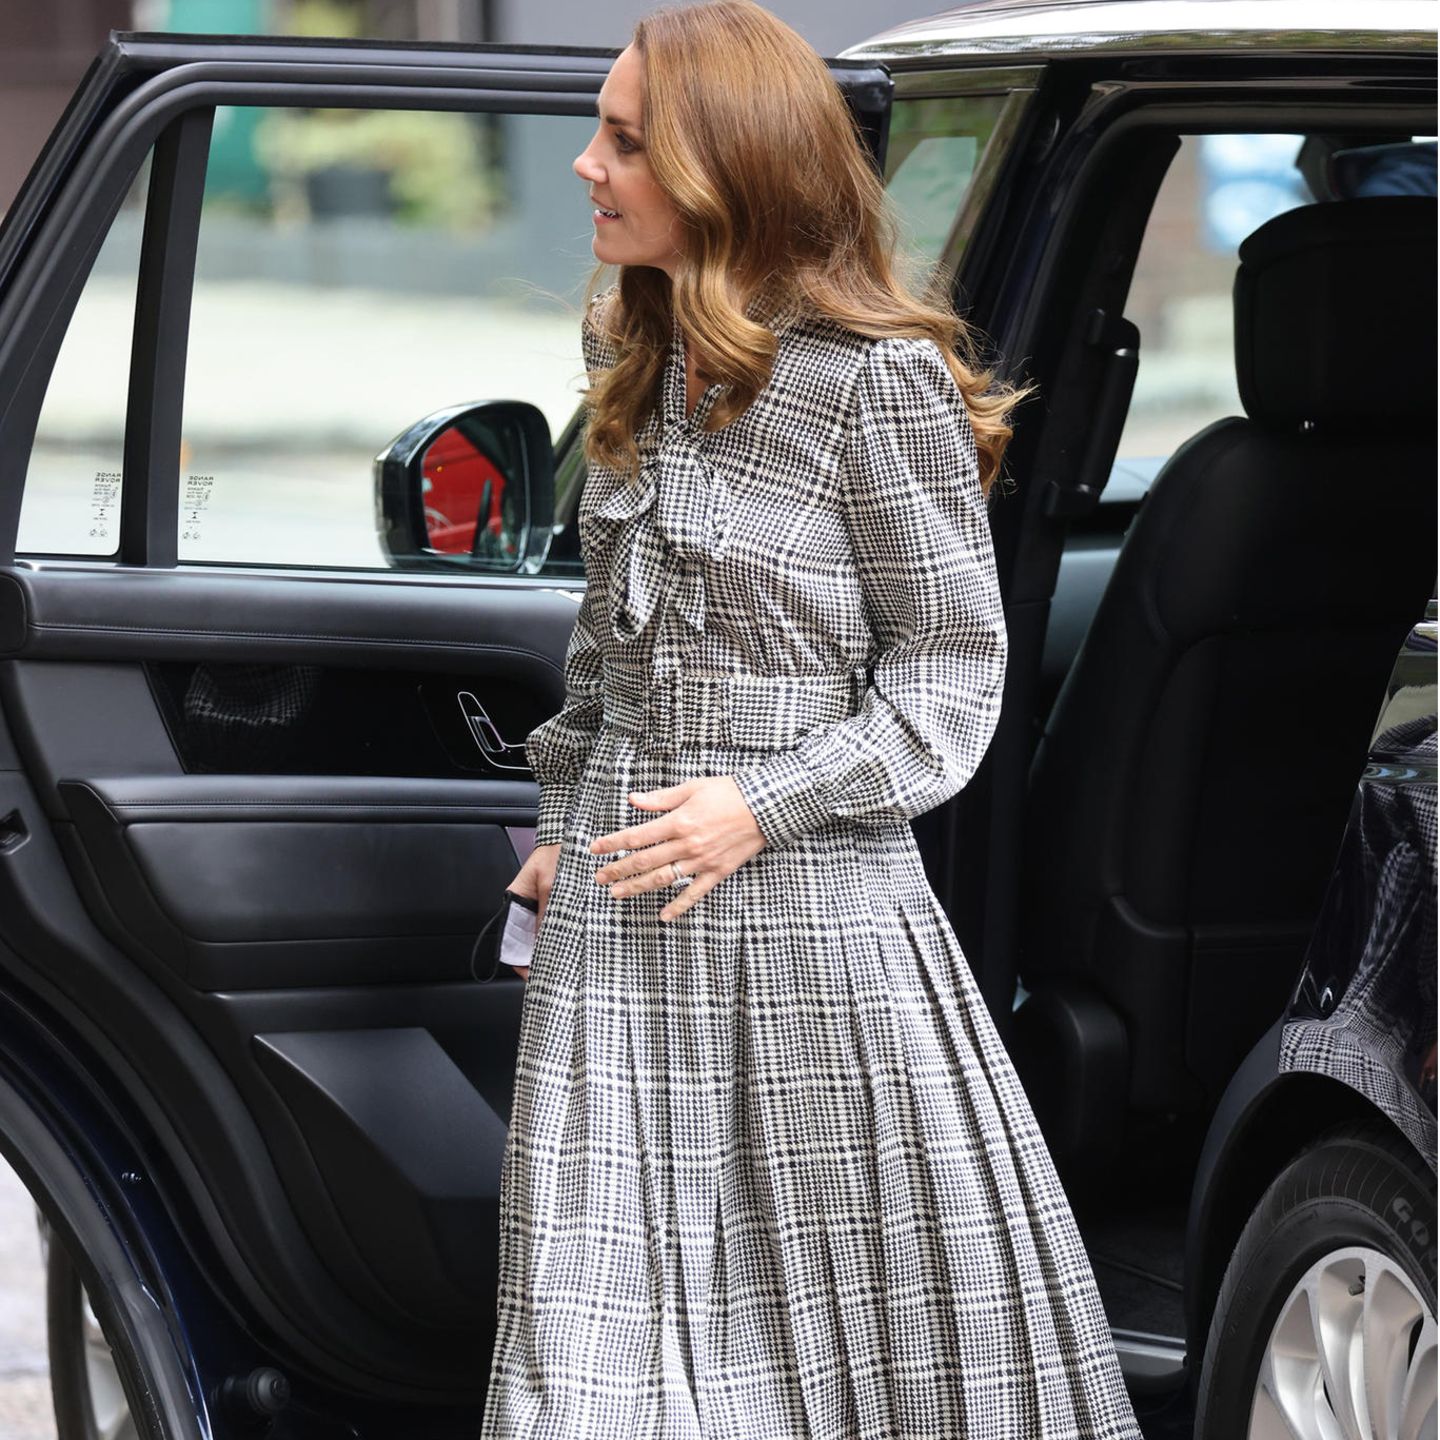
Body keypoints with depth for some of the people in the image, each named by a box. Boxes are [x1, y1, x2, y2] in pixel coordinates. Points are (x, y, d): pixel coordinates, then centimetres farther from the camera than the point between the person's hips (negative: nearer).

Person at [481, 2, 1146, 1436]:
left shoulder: (877, 378, -12)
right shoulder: (641, 364, 11)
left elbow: (951, 666, -8)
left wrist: (765, 806, -17)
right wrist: (563, 824, 17)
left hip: (813, 900, -6)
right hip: (620, 912, 6)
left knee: (865, 1312, 4)